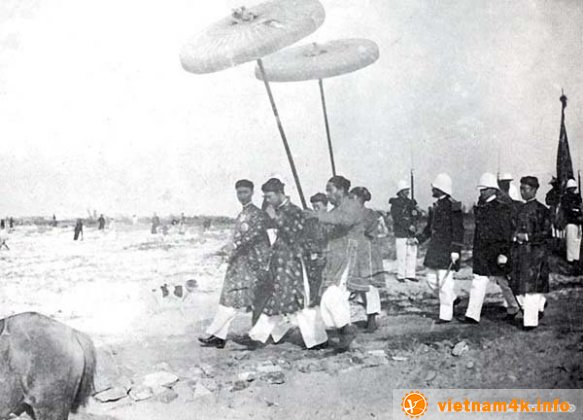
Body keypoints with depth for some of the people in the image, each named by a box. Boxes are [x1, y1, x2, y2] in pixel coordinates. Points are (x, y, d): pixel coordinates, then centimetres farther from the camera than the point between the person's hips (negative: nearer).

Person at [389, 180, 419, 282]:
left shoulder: (410, 202, 15)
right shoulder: (395, 204, -5)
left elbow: (417, 216, 16)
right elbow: (397, 218, -15)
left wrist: (415, 212, -7)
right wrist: (409, 226, -22)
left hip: (411, 233, 6)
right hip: (400, 233, -6)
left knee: (412, 254, 5)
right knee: (402, 255, -5)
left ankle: (410, 274, 13)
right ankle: (400, 275, 4)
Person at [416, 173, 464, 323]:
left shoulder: (453, 207, -13)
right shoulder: (435, 206, 11)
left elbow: (458, 231, -15)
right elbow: (429, 228, 20)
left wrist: (455, 250, -20)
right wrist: (418, 239, 9)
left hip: (447, 250, -9)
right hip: (434, 249, 9)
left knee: (445, 283, -4)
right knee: (431, 280, 13)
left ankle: (446, 315, 6)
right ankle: (453, 298, 32)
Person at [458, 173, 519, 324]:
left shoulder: (502, 208, -13)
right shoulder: (480, 206, 9)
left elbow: (506, 233, -14)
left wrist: (503, 253, -18)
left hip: (496, 251, -6)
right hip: (482, 252, 6)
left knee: (504, 282, 9)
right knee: (478, 283, 3)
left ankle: (513, 308, 31)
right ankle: (472, 316, 7)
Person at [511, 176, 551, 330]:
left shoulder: (541, 210, -5)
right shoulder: (519, 209, 13)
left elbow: (547, 234, -8)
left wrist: (527, 237, -17)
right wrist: (514, 236, 4)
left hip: (535, 252, -6)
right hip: (519, 252, 6)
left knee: (531, 286, -8)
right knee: (519, 287, 7)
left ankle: (530, 321, -1)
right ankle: (540, 303, 33)